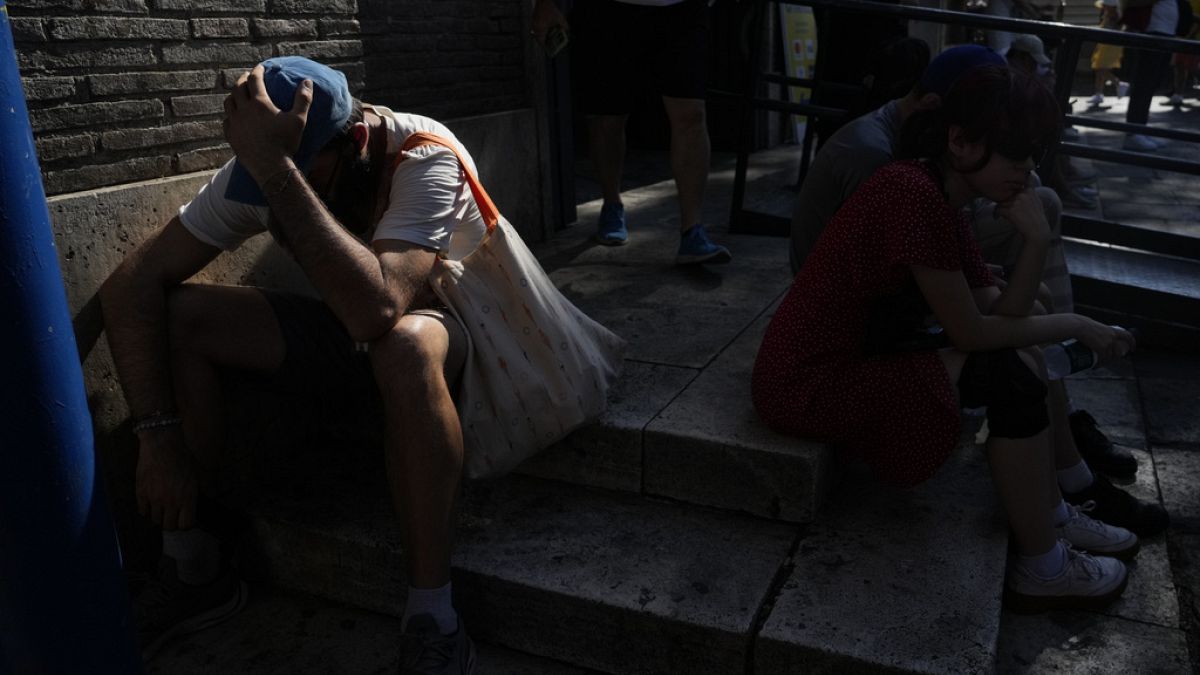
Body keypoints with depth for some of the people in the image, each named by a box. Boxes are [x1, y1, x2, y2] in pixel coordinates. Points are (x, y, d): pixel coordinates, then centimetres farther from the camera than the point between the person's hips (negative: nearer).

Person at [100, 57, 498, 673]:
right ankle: (196, 570, -2)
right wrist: (157, 435, -23)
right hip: (344, 330, 5)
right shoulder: (256, 172, -12)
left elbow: (375, 310, -44)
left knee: (404, 343, -41)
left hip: (443, 327, -5)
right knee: (175, 314, -13)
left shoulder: (427, 158, -28)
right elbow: (130, 284, -14)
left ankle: (431, 618, -28)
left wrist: (277, 168, -44)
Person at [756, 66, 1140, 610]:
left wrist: (1037, 241, -11)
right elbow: (973, 332, -18)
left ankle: (1050, 515, 27)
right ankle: (1043, 570, 4)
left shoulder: (947, 203, 7)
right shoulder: (915, 196, -24)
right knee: (1008, 376, -13)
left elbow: (1002, 315, 3)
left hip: (854, 356, 10)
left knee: (1018, 357, 11)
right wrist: (1074, 326, -4)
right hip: (807, 385, -10)